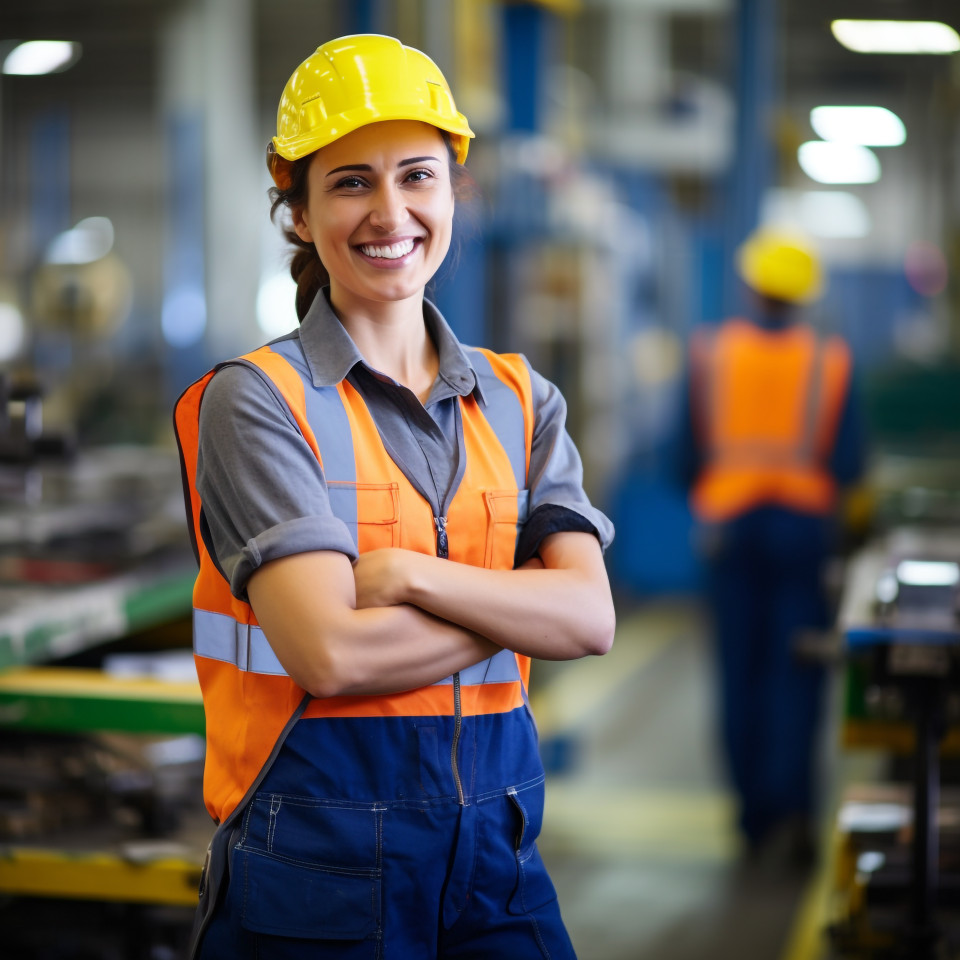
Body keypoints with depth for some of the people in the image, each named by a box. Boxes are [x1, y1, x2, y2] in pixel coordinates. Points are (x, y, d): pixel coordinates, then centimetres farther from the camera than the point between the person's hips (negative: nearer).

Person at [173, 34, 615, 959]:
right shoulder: (254, 400, -7)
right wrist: (514, 605, -8)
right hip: (318, 857, -4)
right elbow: (331, 653, -18)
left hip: (494, 844, 4)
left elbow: (591, 619, -5)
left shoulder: (519, 400, 8)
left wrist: (413, 575, -17)